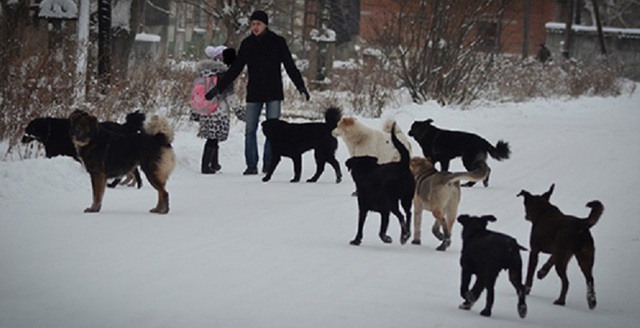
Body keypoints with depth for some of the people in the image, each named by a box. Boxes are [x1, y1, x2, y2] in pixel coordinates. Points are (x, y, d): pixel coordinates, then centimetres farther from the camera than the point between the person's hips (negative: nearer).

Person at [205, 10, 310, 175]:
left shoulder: (277, 42, -1)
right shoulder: (247, 44, 6)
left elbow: (290, 67, 1)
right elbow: (235, 69, 10)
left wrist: (301, 87, -9)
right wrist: (218, 88, 7)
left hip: (273, 93, -2)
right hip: (254, 93, 2)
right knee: (250, 130, -2)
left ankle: (268, 163, 3)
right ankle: (251, 165, 0)